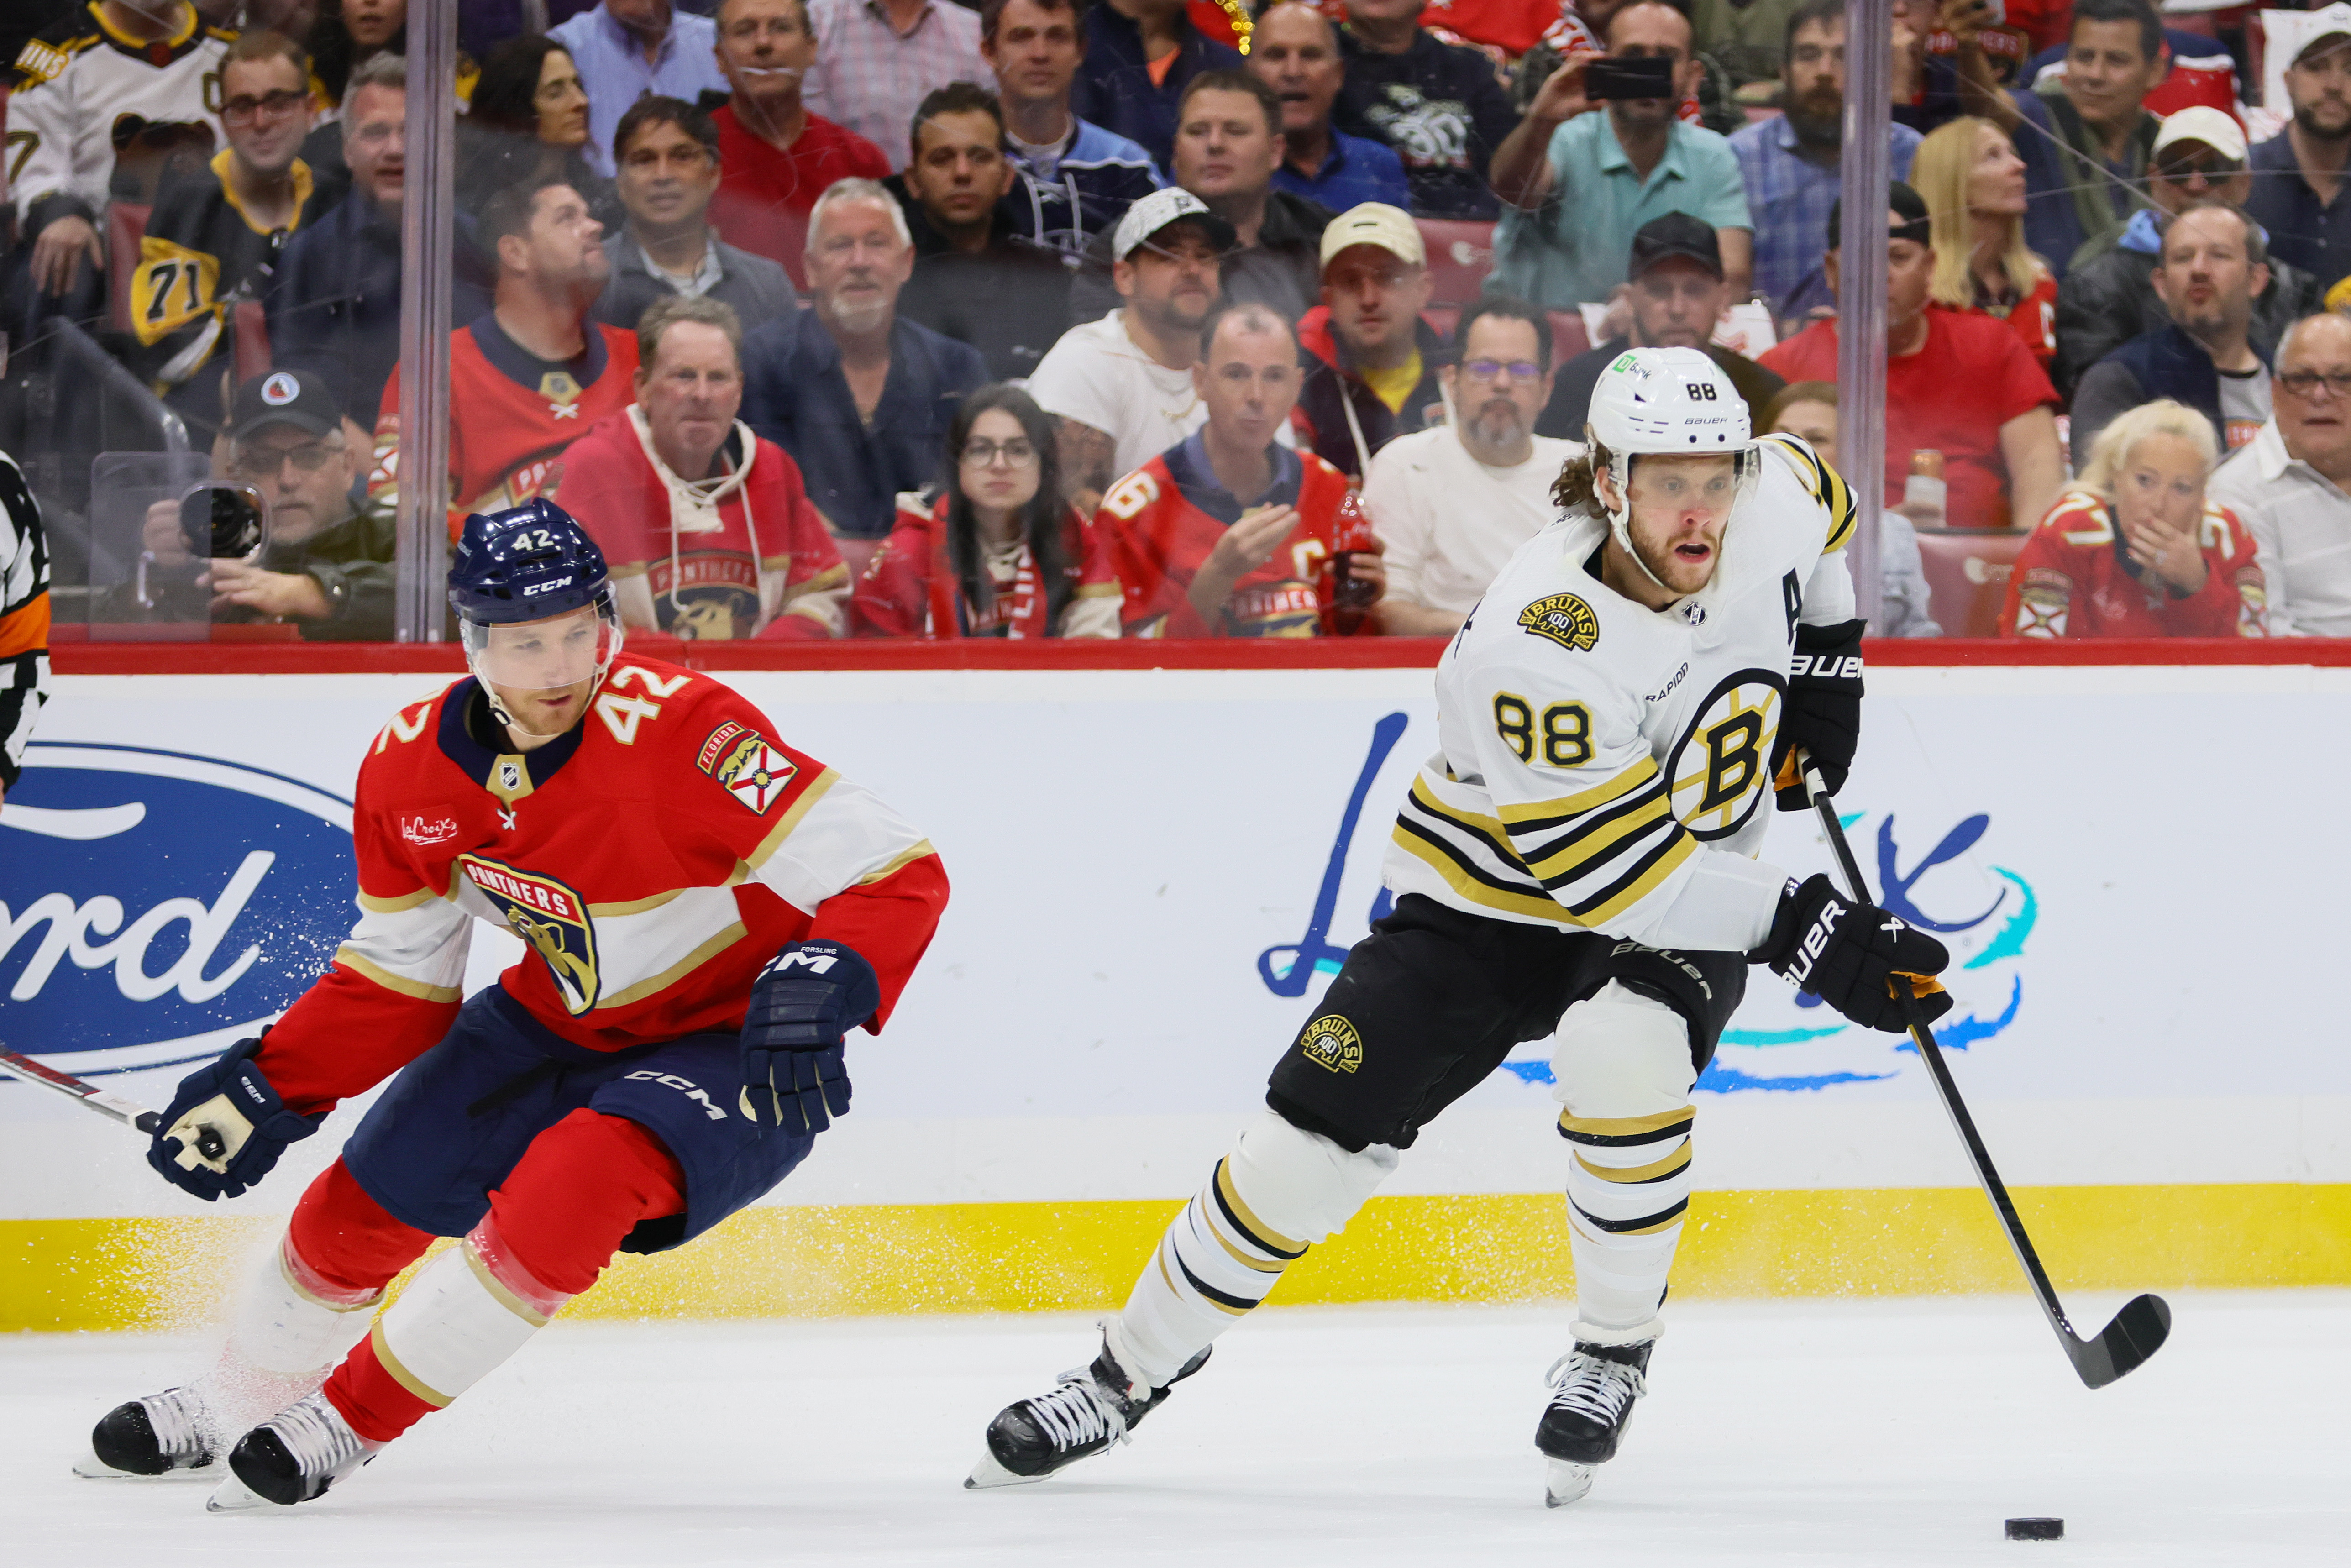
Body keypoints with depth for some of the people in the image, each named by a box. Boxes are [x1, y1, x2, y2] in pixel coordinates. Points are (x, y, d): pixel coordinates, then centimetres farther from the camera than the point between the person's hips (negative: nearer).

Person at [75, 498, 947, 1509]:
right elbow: (398, 977, 4)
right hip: (564, 1018, 6)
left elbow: (899, 874, -31)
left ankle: (353, 1421, -11)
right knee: (368, 1198, 5)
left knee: (578, 1178, -30)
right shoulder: (412, 768, -11)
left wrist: (820, 987, -47)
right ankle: (239, 1406, 36)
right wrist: (266, 1088, -5)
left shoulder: (676, 727, -31)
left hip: (737, 1041, -6)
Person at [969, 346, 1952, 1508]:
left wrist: (1829, 662, 5)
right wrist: (1803, 932, -36)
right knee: (1315, 1136, -7)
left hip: (1689, 900, 3)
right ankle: (1131, 1372, 14)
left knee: (1622, 1048, -31)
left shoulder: (1773, 503, -15)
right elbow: (1611, 869, -33)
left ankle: (1615, 1346, -9)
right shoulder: (1536, 643, -33)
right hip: (1490, 903, -3)